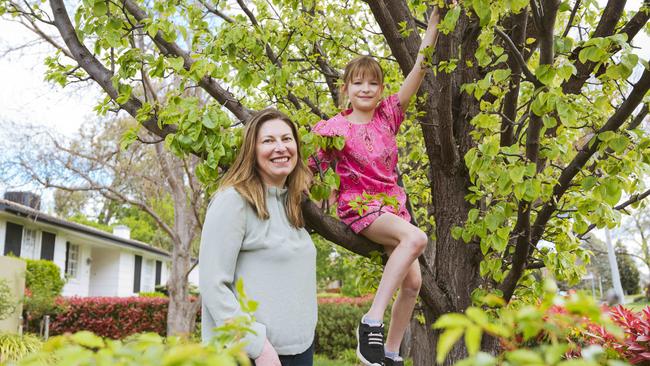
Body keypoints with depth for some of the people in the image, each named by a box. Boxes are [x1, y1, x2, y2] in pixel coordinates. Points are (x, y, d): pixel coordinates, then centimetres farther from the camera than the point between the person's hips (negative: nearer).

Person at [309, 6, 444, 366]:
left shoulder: (388, 115, 1)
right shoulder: (333, 128, -8)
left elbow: (419, 69, -5)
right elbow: (307, 165, -5)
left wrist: (434, 18, -10)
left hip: (392, 203, 5)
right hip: (358, 205, -5)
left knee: (412, 282, -3)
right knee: (415, 237, -33)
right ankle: (371, 323, -29)